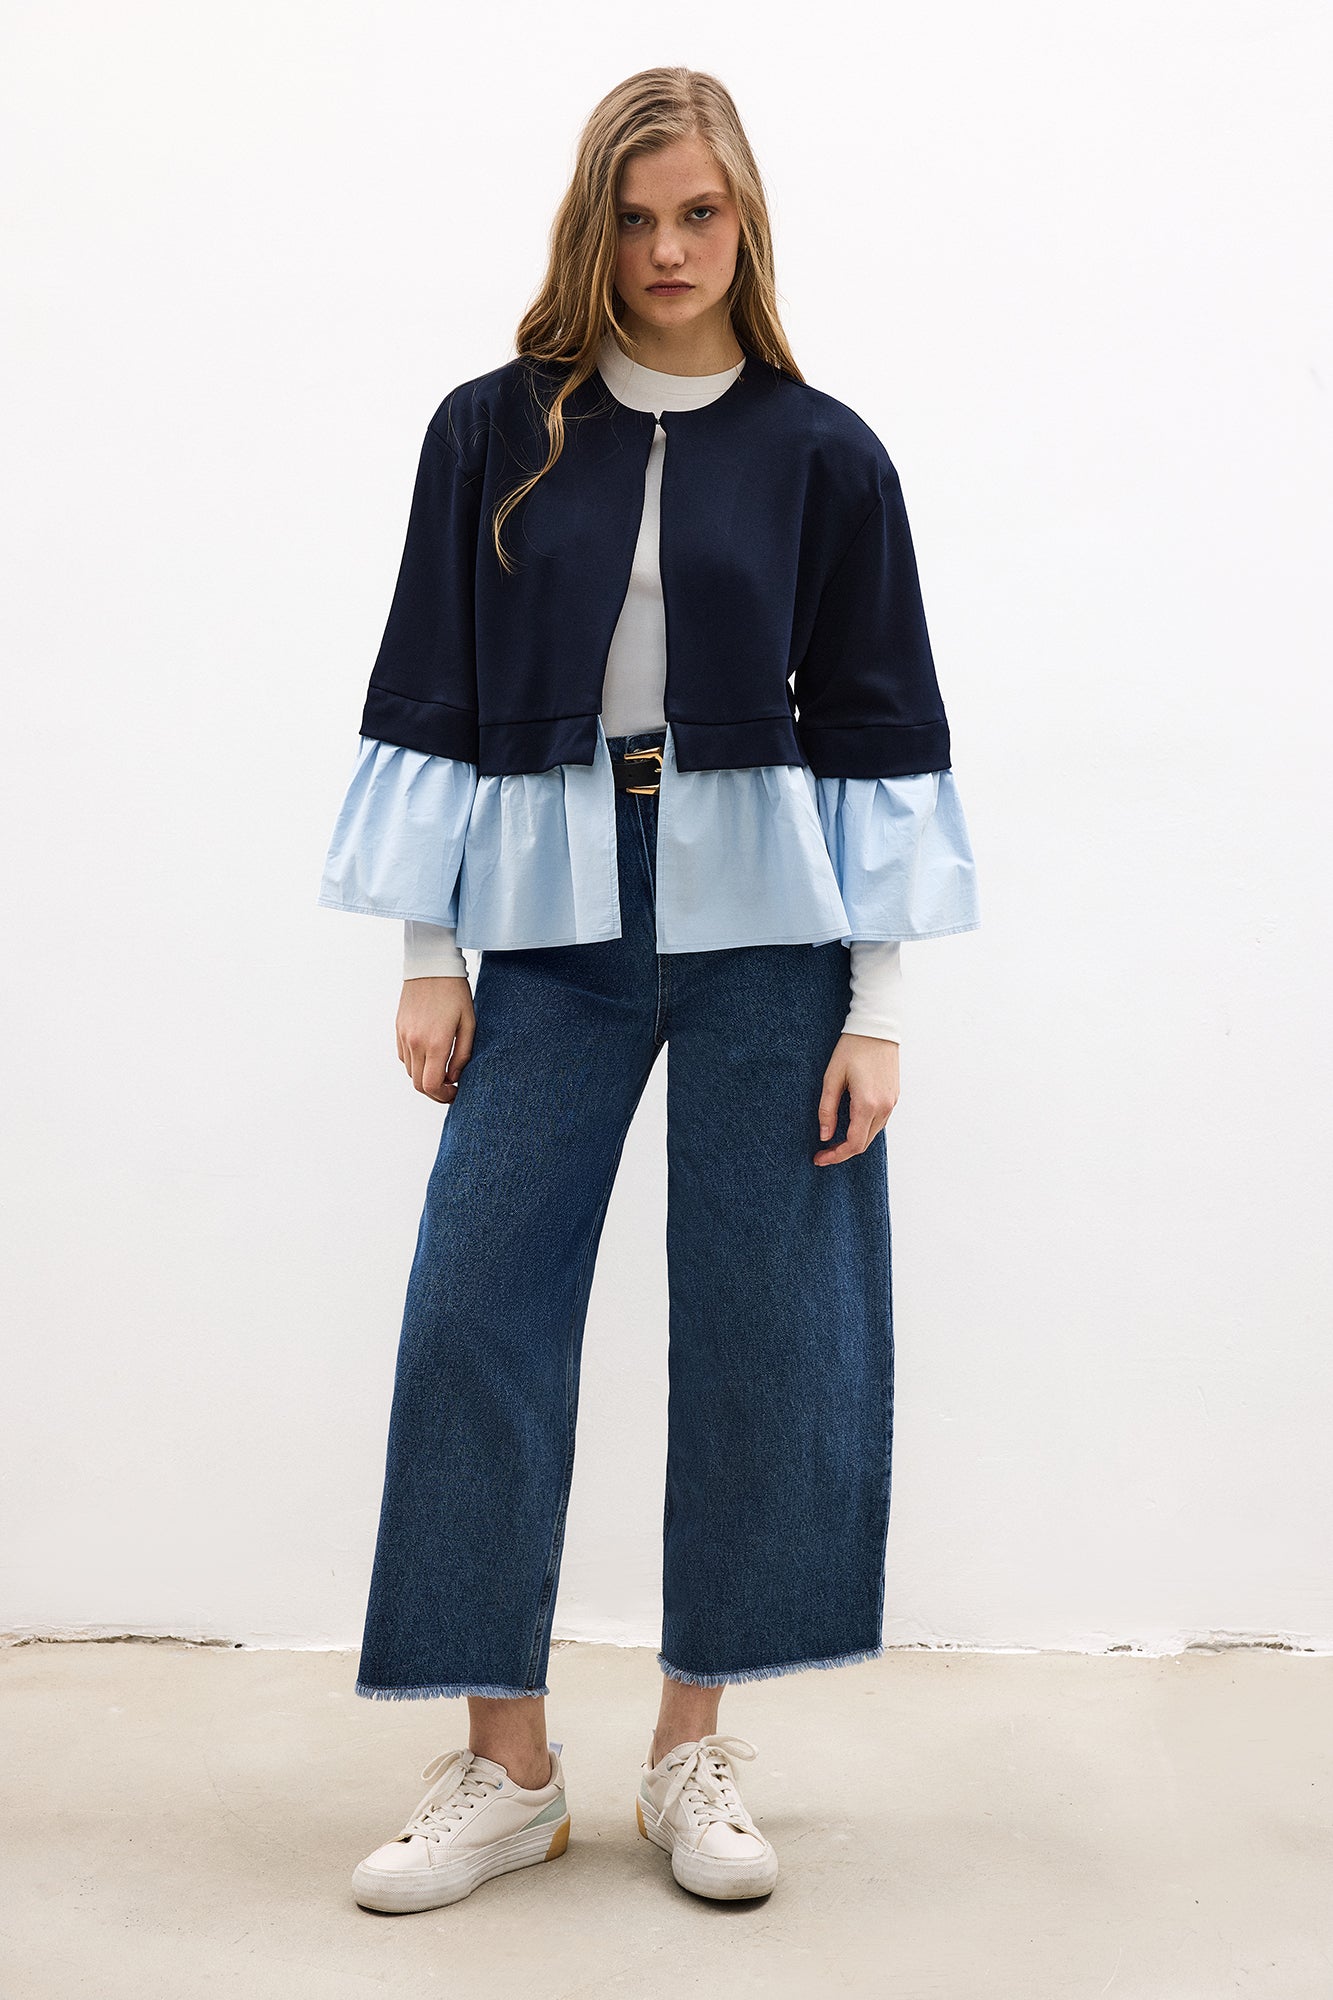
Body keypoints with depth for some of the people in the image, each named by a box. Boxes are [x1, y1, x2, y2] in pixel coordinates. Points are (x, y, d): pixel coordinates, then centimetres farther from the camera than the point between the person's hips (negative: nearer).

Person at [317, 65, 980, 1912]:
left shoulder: (823, 454, 3)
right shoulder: (494, 432, 6)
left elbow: (882, 735, 2)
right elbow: (430, 698, 6)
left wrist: (877, 1007, -4)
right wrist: (430, 959, 1)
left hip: (763, 919, 0)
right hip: (553, 909, 1)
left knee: (764, 1318, 2)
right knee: (482, 1308, -3)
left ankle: (693, 1749, 18)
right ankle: (506, 1764, 11)